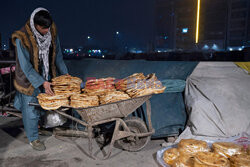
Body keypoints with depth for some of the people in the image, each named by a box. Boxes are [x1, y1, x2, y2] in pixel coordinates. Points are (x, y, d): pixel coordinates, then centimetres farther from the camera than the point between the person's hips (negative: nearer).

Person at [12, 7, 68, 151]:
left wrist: (65, 74, 0)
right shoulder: (22, 39, -24)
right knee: (32, 110, 9)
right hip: (30, 80, -4)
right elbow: (26, 67, -21)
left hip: (47, 77, 4)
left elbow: (58, 56, 3)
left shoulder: (51, 32, -8)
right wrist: (42, 83, -27)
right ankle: (33, 139, 30)